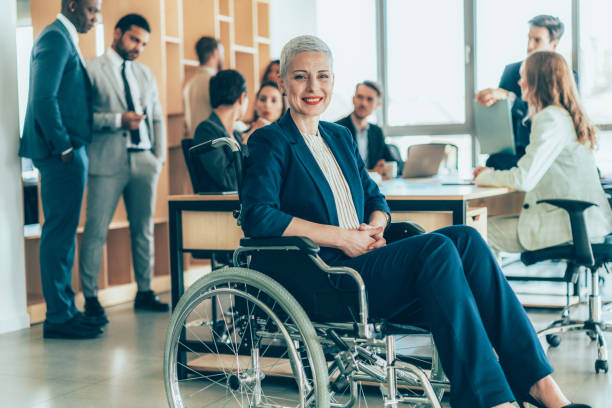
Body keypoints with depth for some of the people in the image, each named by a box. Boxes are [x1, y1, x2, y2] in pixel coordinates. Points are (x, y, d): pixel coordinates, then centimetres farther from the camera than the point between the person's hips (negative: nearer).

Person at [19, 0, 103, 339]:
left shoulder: (65, 39, 20)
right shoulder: (55, 38, -12)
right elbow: (44, 97, -20)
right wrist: (63, 146, -17)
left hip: (69, 151, 10)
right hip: (62, 153, -10)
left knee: (63, 233, 13)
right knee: (59, 233, -6)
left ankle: (64, 309, 21)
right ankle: (58, 317, -1)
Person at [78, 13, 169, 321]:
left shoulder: (145, 74, 20)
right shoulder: (91, 70, 0)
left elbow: (157, 117, 21)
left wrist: (159, 157, 10)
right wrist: (118, 120, -16)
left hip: (144, 160, 6)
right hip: (108, 161, -6)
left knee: (143, 229, 10)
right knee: (96, 230, -5)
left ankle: (145, 292, 19)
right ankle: (90, 298, 3)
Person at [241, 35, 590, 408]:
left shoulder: (341, 137, 23)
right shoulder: (270, 142, 0)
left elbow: (375, 198, 25)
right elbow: (258, 217, -14)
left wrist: (375, 228, 0)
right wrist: (341, 237, -16)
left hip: (365, 262, 7)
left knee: (465, 237, -20)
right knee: (438, 248, -29)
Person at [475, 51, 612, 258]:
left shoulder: (550, 118, -15)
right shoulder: (568, 116, 14)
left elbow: (524, 179, -20)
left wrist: (486, 177, -3)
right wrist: (494, 173, 15)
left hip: (571, 225, -10)